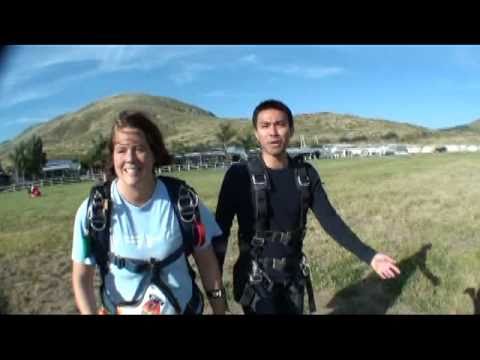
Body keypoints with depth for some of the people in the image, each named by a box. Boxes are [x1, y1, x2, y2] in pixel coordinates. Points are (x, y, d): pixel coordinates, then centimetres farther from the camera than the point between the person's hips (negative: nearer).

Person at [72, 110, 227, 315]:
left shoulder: (184, 199, -16)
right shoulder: (93, 210, -16)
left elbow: (207, 261, -6)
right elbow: (82, 278, -7)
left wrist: (219, 310, -3)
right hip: (122, 310, 0)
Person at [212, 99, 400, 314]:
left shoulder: (306, 174, -4)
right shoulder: (240, 175, -15)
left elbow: (330, 219, -3)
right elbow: (221, 230, -12)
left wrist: (368, 256, -11)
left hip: (294, 276, 4)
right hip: (256, 280, -4)